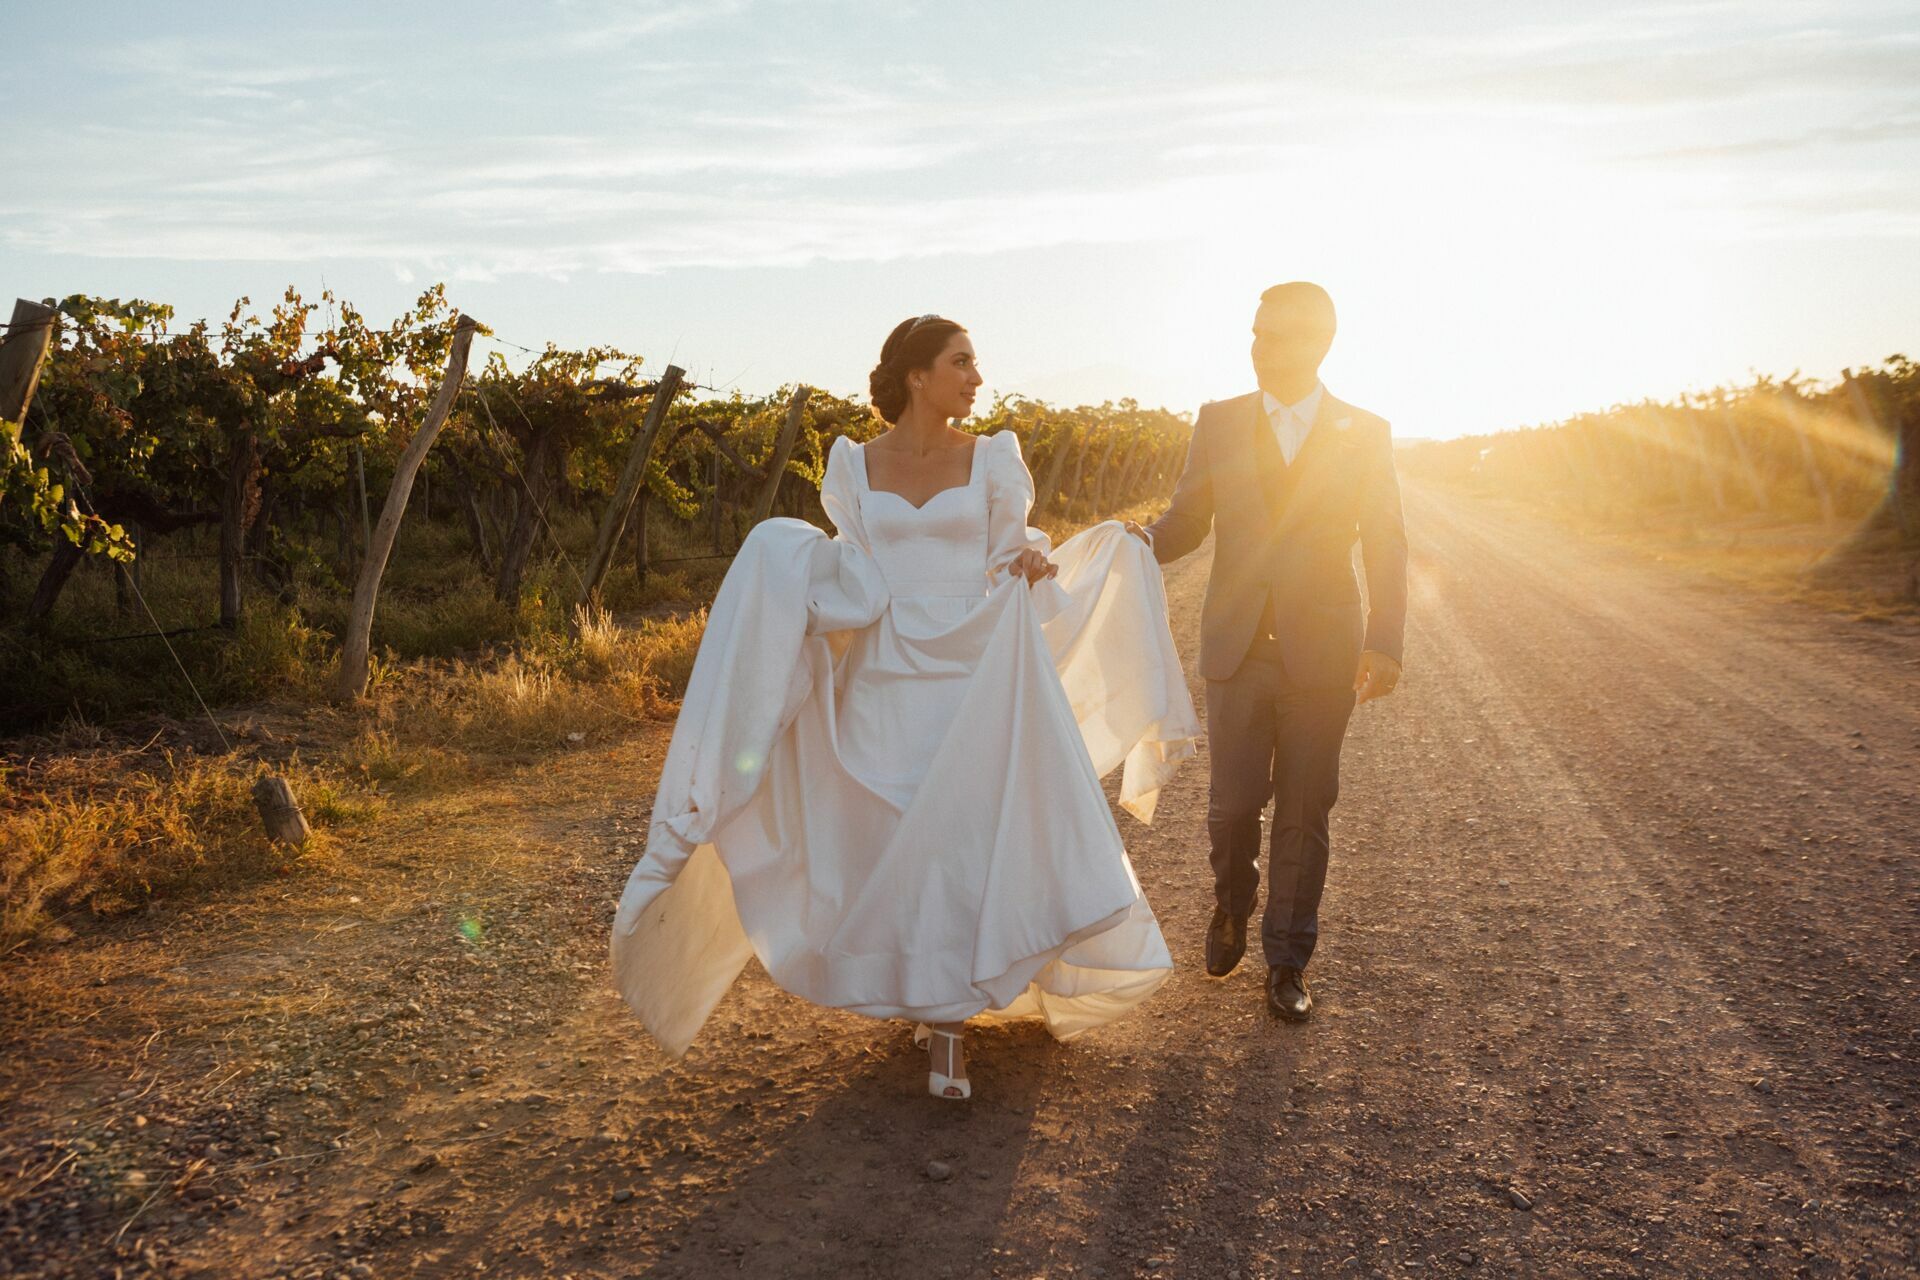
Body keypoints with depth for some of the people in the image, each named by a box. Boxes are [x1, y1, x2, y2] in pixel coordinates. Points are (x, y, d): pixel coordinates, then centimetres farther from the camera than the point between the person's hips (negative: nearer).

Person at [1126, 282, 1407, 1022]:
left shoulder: (1364, 434, 3)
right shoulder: (1219, 422, 6)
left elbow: (1385, 546, 1)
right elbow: (1187, 520, 7)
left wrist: (1384, 642, -8)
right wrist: (1144, 543, -15)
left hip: (1322, 653, -1)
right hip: (1238, 649, 1)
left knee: (1304, 812, 6)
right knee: (1232, 803, 1)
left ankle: (1287, 961, 21)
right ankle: (1232, 905, 33)